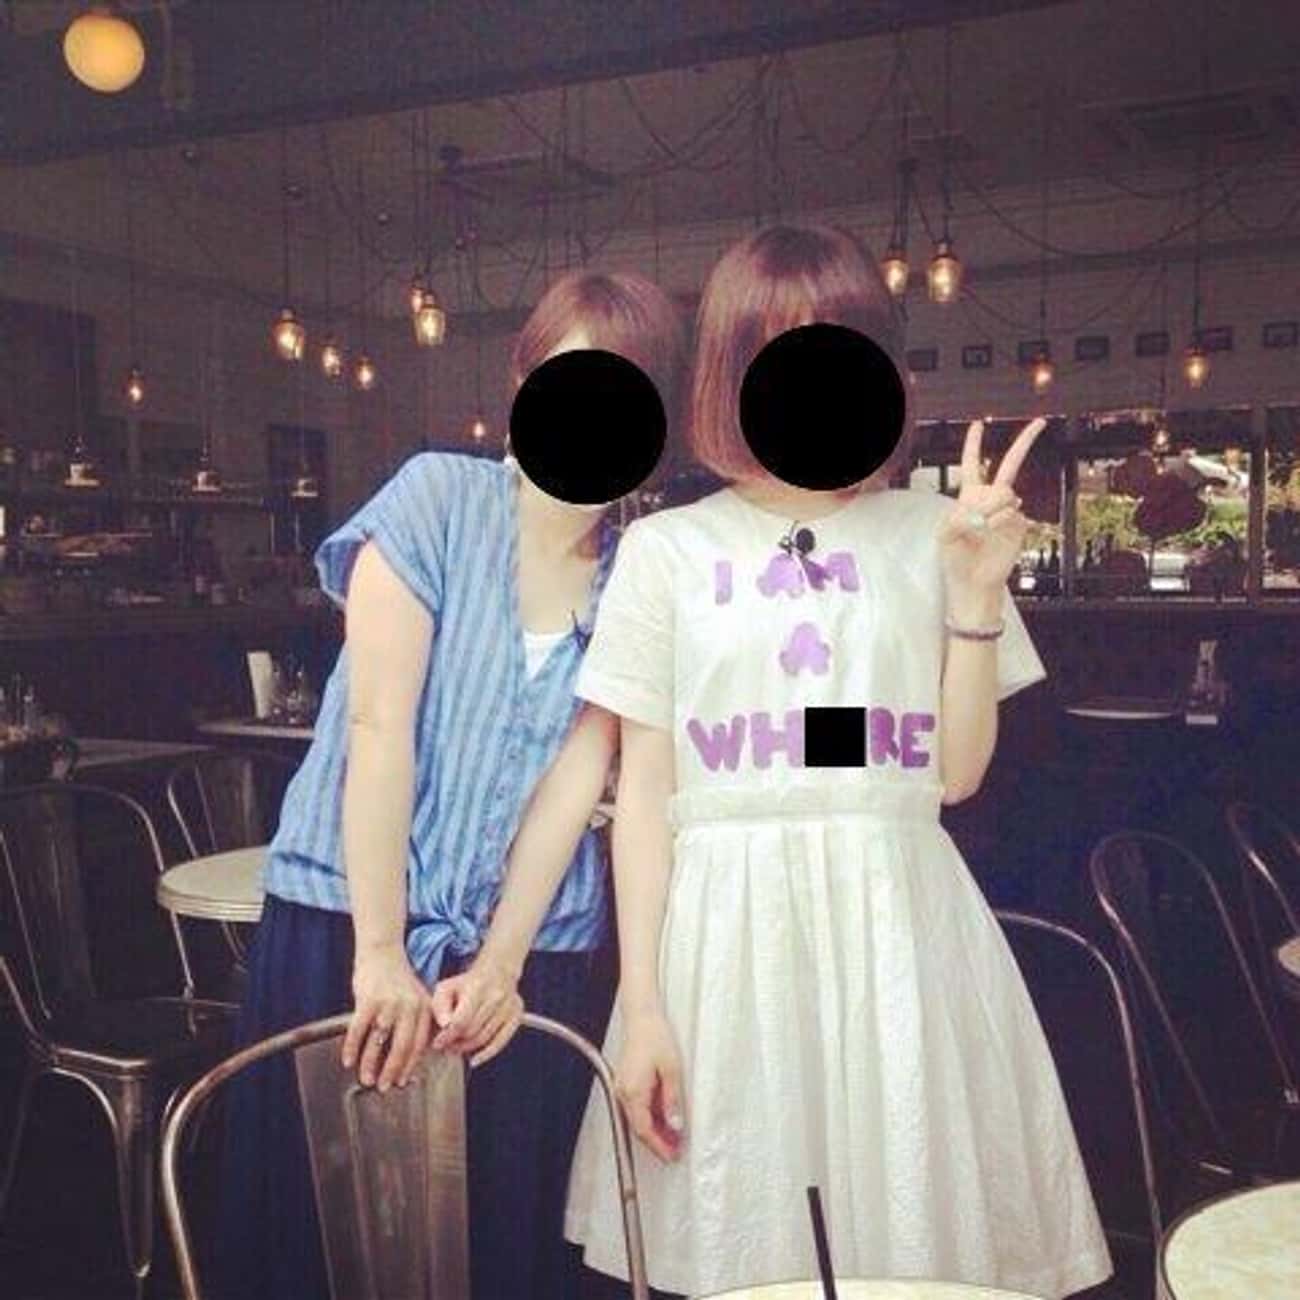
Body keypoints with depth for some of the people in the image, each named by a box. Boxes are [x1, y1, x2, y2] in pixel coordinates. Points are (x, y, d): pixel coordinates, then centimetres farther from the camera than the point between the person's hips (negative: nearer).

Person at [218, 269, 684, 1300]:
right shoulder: (439, 497, -5)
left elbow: (580, 773, -4)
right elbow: (379, 727, -12)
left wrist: (501, 963, -12)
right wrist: (380, 953, -16)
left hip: (535, 949, 3)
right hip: (350, 921, -2)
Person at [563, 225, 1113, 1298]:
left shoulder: (928, 536, 6)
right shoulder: (669, 549, 3)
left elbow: (958, 770, 3)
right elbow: (642, 791, 2)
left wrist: (978, 593, -7)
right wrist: (640, 1003, -3)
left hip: (897, 923, 1)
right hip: (726, 931, 0)